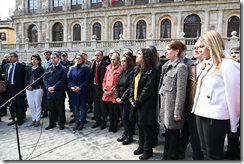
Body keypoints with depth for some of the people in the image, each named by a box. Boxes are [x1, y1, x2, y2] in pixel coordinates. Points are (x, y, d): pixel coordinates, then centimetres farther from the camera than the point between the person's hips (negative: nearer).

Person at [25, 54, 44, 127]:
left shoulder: (40, 68, -2)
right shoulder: (29, 68, 12)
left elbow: (40, 79, -10)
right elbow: (26, 78, 10)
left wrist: (32, 86, -16)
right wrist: (27, 85, -7)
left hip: (38, 89, -4)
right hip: (29, 89, 5)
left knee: (37, 105, 2)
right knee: (30, 105, 6)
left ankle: (37, 120, 13)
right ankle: (33, 119, 18)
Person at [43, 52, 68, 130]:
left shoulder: (63, 68, -3)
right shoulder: (49, 68, 13)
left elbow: (63, 80, -13)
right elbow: (45, 78, 7)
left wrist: (54, 87, -18)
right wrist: (48, 87, -9)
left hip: (59, 93, -5)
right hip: (49, 93, 5)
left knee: (60, 109, 6)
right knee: (51, 109, 13)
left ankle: (61, 123, 19)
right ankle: (52, 123, 26)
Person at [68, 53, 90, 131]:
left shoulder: (86, 68, -3)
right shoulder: (72, 68, 10)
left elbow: (87, 80, -9)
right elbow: (69, 78, 8)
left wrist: (80, 88, -16)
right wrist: (71, 87, -8)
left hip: (83, 91, -4)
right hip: (74, 91, 4)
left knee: (82, 107, 3)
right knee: (75, 107, 8)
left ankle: (82, 123, 15)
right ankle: (76, 122, 19)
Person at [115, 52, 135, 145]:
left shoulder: (131, 73, -12)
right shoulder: (121, 72, 12)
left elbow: (130, 88, -17)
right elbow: (117, 86, 10)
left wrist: (123, 98, -16)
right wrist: (117, 97, -3)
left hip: (127, 99, -7)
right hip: (120, 99, 7)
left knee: (125, 117, -4)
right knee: (123, 117, 12)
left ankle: (130, 136, 12)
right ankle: (125, 134, 26)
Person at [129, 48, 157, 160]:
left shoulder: (151, 71, -15)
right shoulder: (137, 70, 12)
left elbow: (148, 89, -20)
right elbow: (132, 85, 13)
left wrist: (137, 102, -16)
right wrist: (131, 98, 1)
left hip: (145, 104, -8)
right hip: (136, 104, 8)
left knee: (146, 127, 5)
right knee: (139, 126, 18)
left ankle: (148, 150, 21)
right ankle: (141, 146, 35)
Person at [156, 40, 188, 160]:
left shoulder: (181, 67, -12)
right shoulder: (166, 65, 12)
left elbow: (181, 91, -16)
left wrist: (177, 111, -17)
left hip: (172, 104, -8)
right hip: (163, 101, 8)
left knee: (173, 132, 7)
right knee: (167, 131, 19)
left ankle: (172, 157, 24)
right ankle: (166, 156, 33)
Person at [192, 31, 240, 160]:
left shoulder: (227, 65, -13)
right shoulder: (209, 65, 13)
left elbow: (233, 95, -13)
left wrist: (234, 122, -8)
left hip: (215, 118, -8)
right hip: (201, 115, 8)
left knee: (214, 155, 5)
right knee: (205, 151, 18)